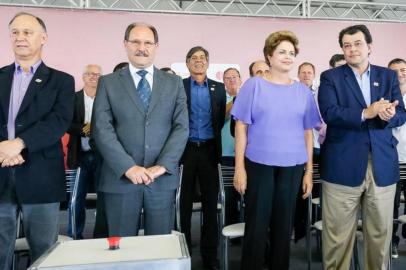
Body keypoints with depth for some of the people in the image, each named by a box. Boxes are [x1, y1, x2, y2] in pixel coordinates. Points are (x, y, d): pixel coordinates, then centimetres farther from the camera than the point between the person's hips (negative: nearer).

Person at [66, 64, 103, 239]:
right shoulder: (73, 98, 5)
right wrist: (84, 129, -18)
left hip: (103, 155, 0)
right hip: (81, 156, 0)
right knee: (76, 198, 8)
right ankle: (74, 236, 23)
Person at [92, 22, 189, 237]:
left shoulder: (174, 83, 9)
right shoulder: (108, 83, 5)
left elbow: (182, 127, 0)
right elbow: (101, 129, -4)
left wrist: (162, 165, -11)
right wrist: (128, 167, -14)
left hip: (163, 178, 1)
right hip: (120, 178, -1)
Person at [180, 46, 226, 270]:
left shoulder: (218, 88, 9)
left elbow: (221, 119, 11)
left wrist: (213, 139, 7)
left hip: (209, 150, 2)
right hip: (185, 149, -2)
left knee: (210, 202, 7)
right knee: (184, 202, 8)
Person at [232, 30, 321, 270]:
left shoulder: (303, 91, 8)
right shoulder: (254, 85, -1)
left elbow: (308, 132, 8)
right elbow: (241, 127, -4)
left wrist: (309, 171, 5)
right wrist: (239, 167, -9)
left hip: (292, 166, 3)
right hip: (259, 164, -3)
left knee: (284, 224, 13)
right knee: (257, 225, 5)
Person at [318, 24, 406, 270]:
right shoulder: (330, 77, 3)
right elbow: (329, 113, -11)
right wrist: (366, 113, -21)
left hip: (382, 165, 3)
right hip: (343, 166, -3)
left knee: (380, 232, 14)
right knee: (338, 234, 5)